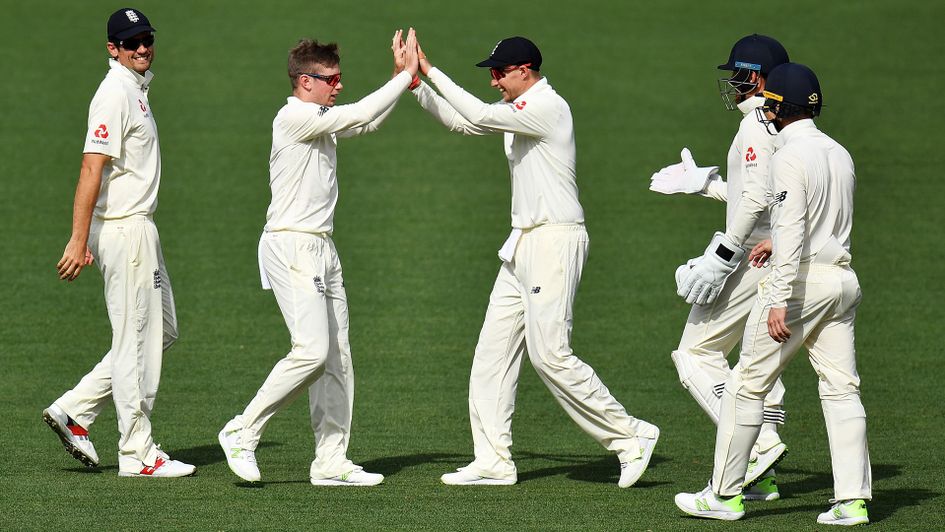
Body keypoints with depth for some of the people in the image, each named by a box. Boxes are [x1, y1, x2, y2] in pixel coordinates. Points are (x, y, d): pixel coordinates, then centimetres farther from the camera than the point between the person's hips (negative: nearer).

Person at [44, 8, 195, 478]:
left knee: (161, 331, 15)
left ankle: (74, 411, 15)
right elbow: (92, 168, -22)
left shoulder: (135, 88, 15)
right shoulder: (115, 92, -15)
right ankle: (137, 454, 2)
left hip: (140, 227, 10)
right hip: (124, 230, -10)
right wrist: (79, 241, -27)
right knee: (136, 341, -4)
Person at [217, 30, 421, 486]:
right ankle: (242, 432, -8)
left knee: (338, 359, 6)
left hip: (321, 249, 10)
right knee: (311, 351, -19)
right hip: (291, 247, -10)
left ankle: (331, 462, 7)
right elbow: (358, 116, -17)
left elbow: (367, 122, 24)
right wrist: (406, 75, -10)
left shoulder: (321, 120, 16)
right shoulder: (294, 117, -12)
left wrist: (403, 75, 13)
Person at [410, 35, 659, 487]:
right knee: (494, 348, 6)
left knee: (550, 354, -13)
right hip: (524, 244, 10)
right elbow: (461, 121, 20)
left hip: (555, 241, -10)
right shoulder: (519, 109, 15)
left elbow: (481, 115, -23)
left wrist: (432, 71, -17)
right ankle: (494, 462, 8)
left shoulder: (548, 107, -15)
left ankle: (630, 436, -4)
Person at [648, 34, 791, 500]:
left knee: (697, 354, -5)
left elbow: (756, 198, -23)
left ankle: (760, 446, -16)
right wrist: (706, 183, 29)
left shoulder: (757, 125, -13)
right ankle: (762, 478, 13)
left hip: (755, 253, -10)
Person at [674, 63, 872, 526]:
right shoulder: (839, 153, 12)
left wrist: (780, 301, -22)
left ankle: (725, 495, 5)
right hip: (843, 277, 8)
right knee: (842, 388, 5)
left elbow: (792, 231, -20)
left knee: (747, 384, 1)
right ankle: (853, 500, -1)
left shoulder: (790, 156, -13)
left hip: (802, 279, -8)